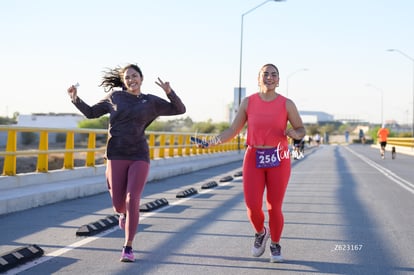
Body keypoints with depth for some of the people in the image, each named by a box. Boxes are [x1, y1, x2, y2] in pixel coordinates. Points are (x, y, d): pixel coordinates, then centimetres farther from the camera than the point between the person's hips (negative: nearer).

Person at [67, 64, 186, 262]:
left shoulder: (151, 101, 7)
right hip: (116, 156, 1)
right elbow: (90, 113, 15)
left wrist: (169, 92, -9)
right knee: (118, 205, 1)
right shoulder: (114, 97, 8)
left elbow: (180, 110, 8)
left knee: (132, 201, -15)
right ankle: (124, 213, 42)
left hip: (139, 157, -1)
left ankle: (128, 248, -3)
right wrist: (75, 98, -2)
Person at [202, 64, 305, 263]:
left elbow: (301, 130, 6)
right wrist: (216, 140, -15)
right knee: (252, 207, -8)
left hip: (278, 160, -1)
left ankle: (275, 245, 26)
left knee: (274, 208, -1)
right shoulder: (248, 102, 1)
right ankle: (260, 233, 26)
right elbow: (233, 130, 3)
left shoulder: (286, 104, -3)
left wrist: (294, 133, -18)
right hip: (254, 158, 1)